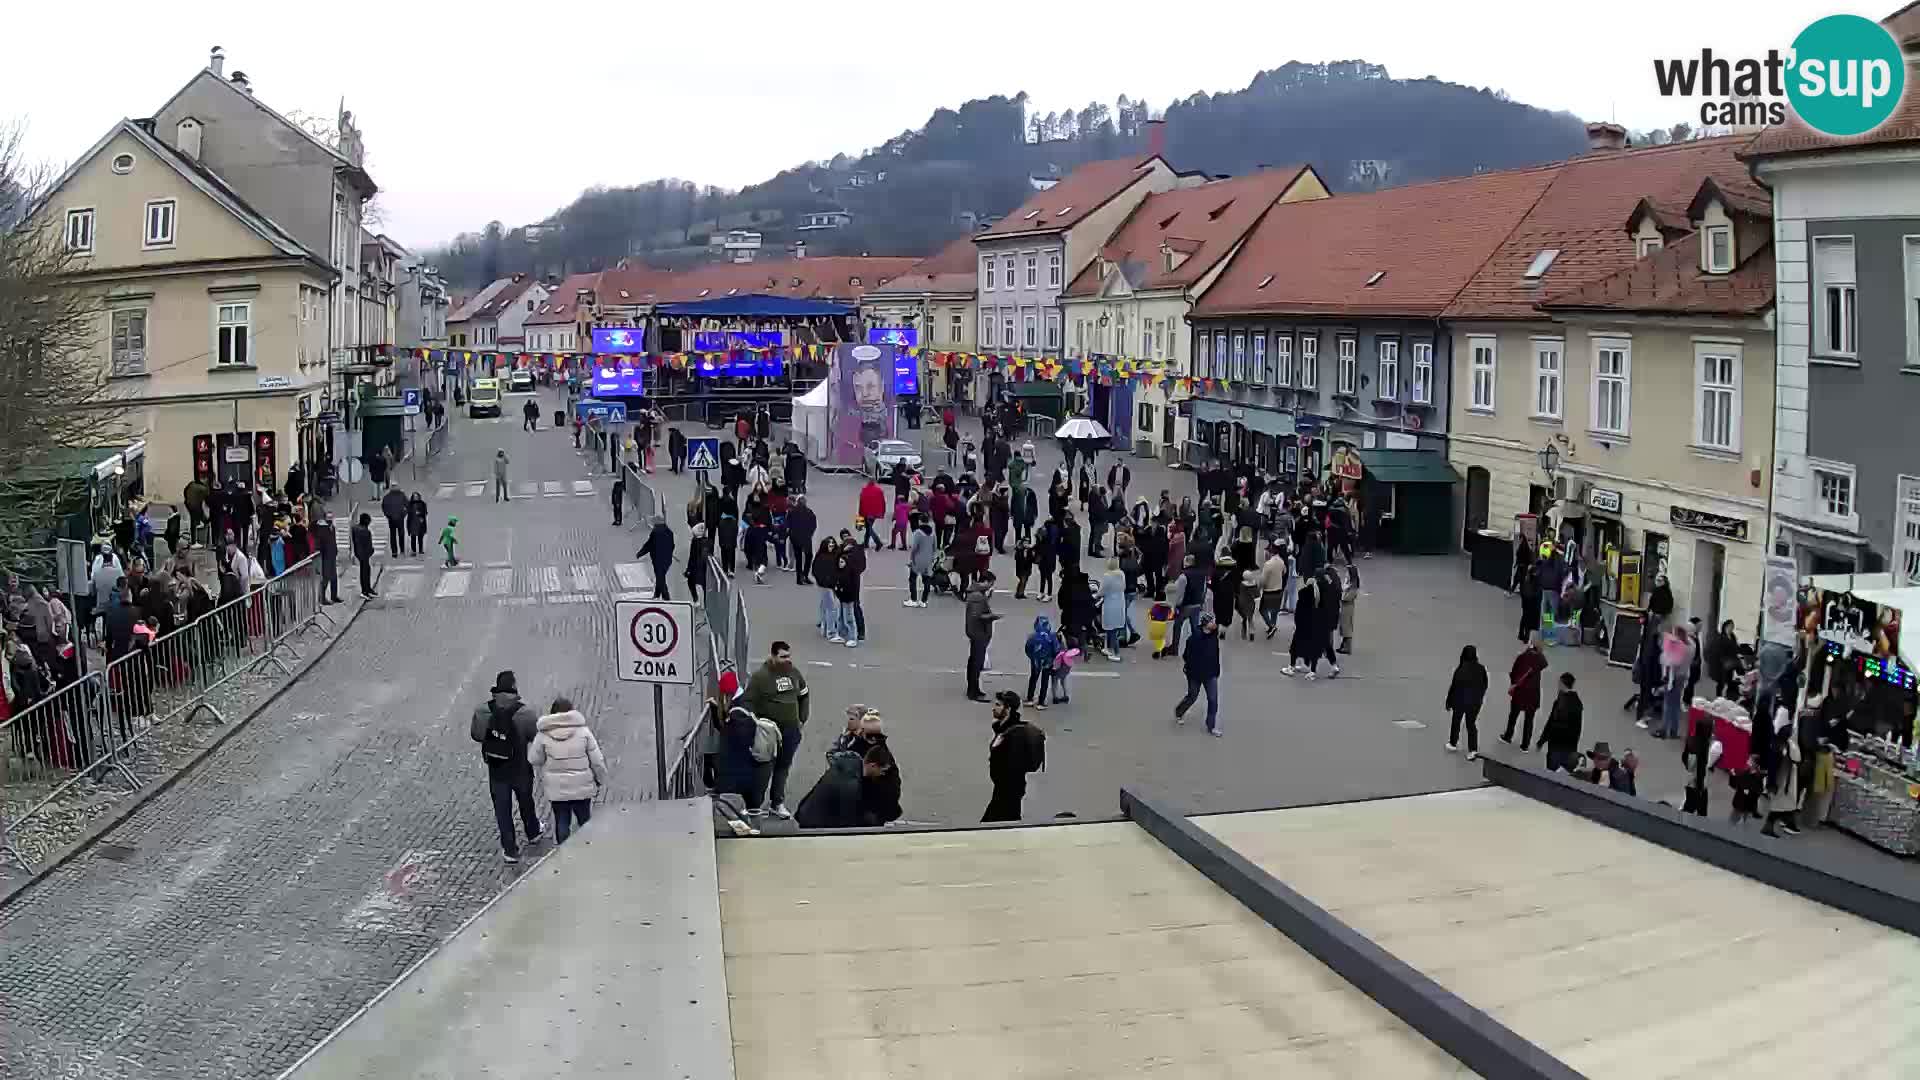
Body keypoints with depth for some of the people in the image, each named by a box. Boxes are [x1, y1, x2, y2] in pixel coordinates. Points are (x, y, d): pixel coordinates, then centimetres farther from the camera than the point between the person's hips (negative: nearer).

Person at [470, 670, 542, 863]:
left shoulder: (482, 711, -17)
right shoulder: (524, 714, -26)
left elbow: (475, 734, -4)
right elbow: (536, 738, -15)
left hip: (496, 770, 1)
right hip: (520, 770, -1)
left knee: (502, 810, 15)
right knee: (526, 802, 25)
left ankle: (510, 850, 23)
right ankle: (533, 834, 49)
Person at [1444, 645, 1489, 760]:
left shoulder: (1460, 670, -20)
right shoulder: (1481, 668, -8)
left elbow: (1453, 687, -14)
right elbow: (1485, 685, 4)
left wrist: (1449, 703, -2)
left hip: (1460, 701, -3)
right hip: (1475, 702, 3)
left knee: (1456, 722, 19)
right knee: (1471, 724, 12)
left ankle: (1453, 744, 35)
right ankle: (1473, 749, 2)